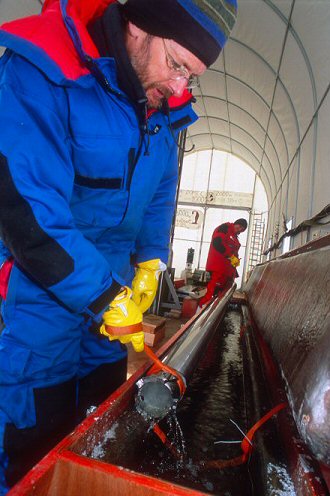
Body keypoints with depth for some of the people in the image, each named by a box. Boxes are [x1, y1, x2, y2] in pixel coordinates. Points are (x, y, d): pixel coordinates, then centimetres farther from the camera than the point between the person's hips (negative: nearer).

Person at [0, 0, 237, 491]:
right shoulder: (41, 75, -18)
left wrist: (150, 264, 2)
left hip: (113, 296, 6)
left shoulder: (163, 109, 4)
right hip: (44, 298, -5)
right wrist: (108, 301, -21)